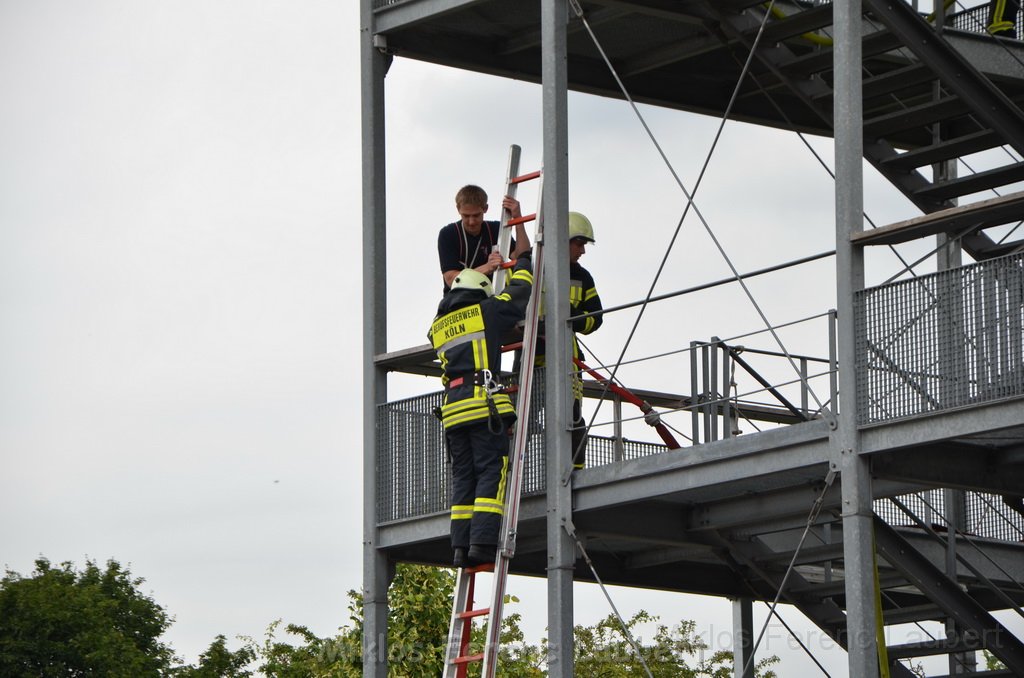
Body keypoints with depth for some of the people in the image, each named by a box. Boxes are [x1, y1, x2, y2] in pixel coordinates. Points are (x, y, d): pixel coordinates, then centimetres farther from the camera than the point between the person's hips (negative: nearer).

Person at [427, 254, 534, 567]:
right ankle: (483, 541, -20)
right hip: (484, 401, -6)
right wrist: (522, 262, 38)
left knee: (464, 477, 7)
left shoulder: (438, 325, 21)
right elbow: (520, 293, 19)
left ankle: (461, 546, -1)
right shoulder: (486, 311, 6)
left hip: (452, 407, 6)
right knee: (492, 472, -8)